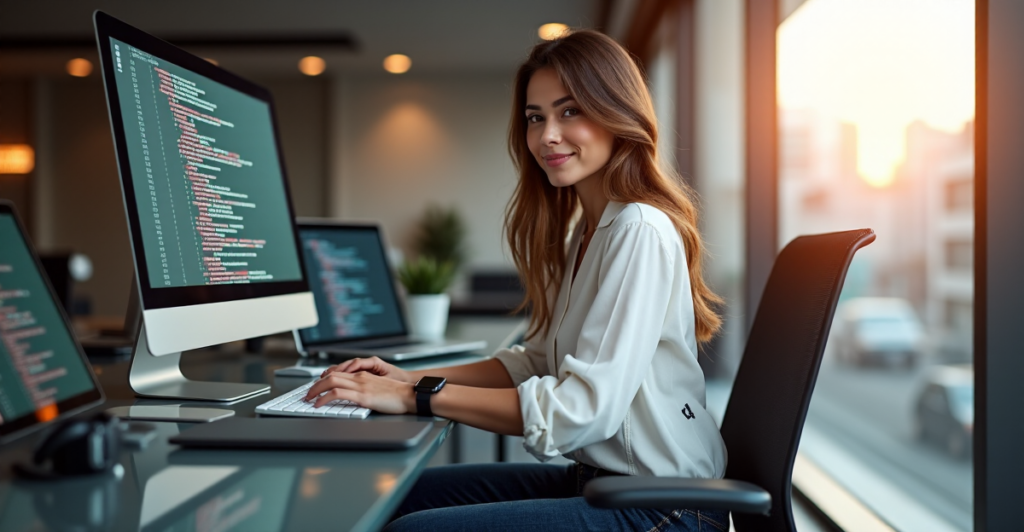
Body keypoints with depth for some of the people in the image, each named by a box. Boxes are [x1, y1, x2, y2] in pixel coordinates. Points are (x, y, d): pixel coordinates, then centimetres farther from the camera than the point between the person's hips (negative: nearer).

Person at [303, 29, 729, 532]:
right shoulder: (583, 231, 13)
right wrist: (411, 377, 3)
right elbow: (538, 362, 15)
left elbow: (585, 406, -25)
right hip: (598, 478, 9)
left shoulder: (640, 231, -19)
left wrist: (418, 397, -22)